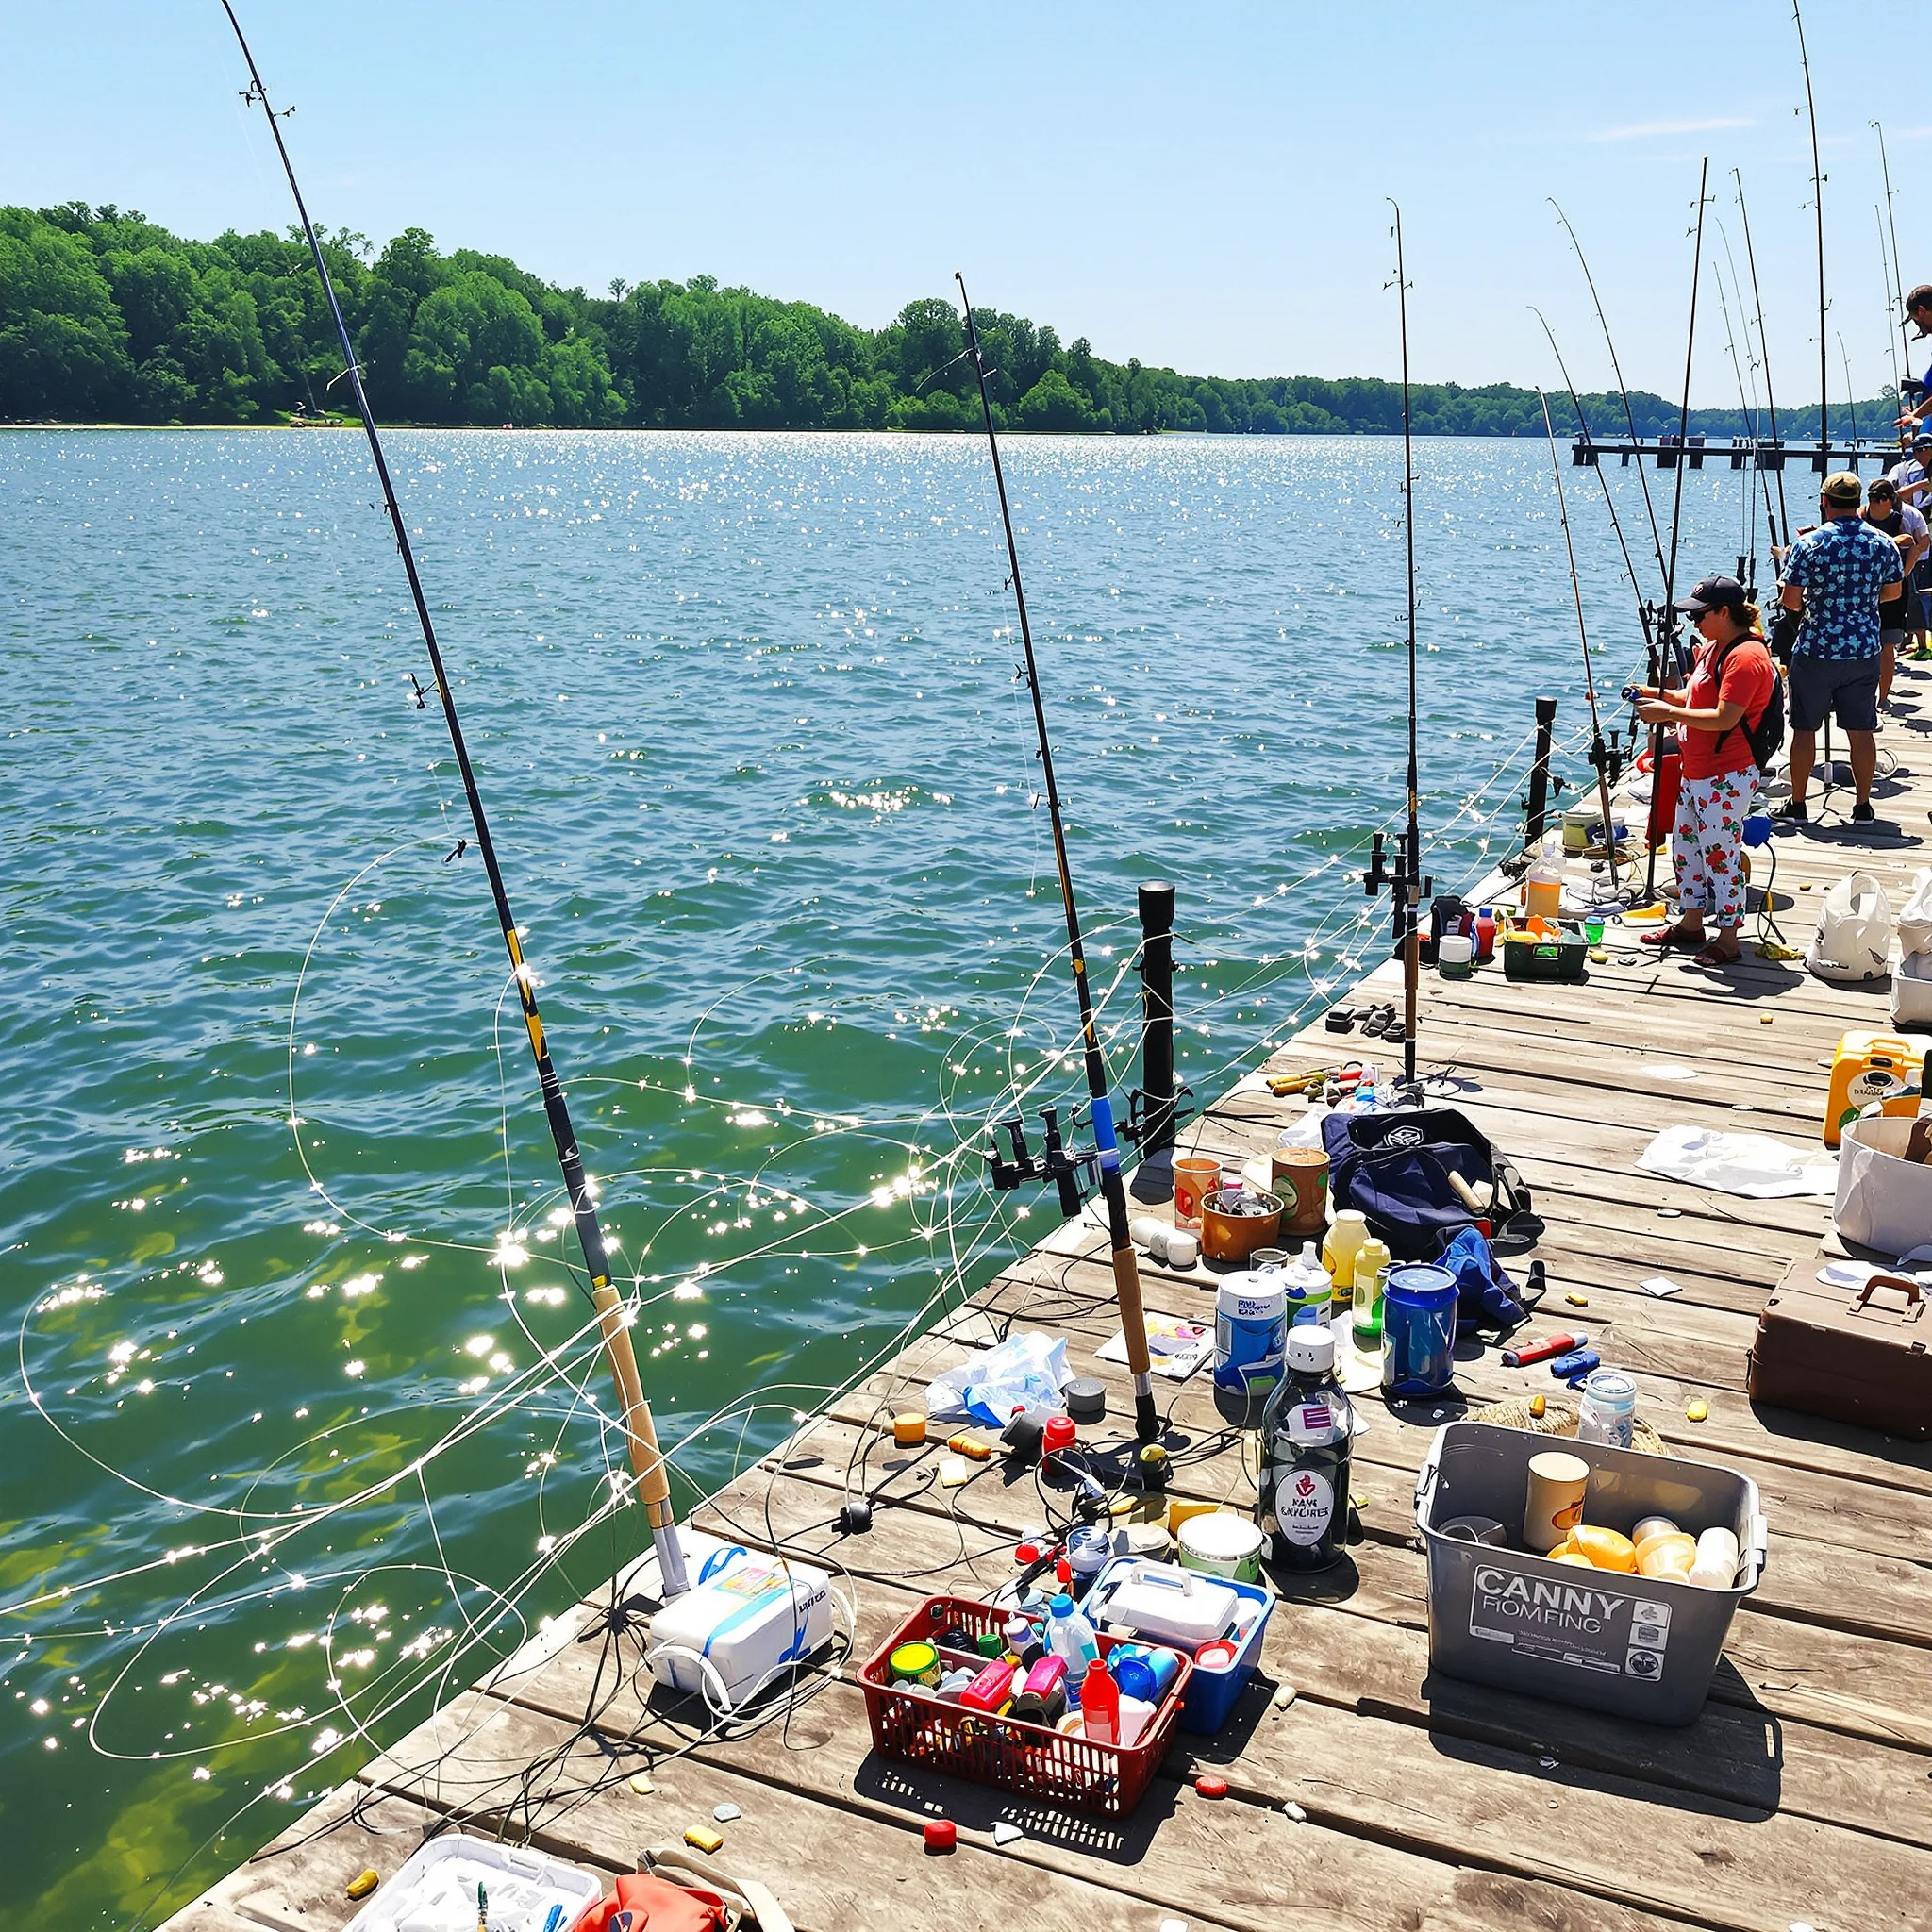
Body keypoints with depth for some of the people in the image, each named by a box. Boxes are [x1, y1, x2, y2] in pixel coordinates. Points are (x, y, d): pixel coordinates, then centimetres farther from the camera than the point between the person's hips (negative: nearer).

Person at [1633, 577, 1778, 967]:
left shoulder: (1746, 656, -19)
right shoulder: (1711, 647, 13)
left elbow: (1725, 718, -26)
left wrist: (1668, 712, -21)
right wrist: (1658, 694, 7)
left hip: (1727, 777, -11)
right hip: (1695, 772, 11)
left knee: (1721, 854, -4)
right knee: (1685, 847, 18)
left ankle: (1727, 938, 5)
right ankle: (1691, 923, 31)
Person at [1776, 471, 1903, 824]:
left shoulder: (1809, 544, -11)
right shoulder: (1884, 543, 0)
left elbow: (1790, 600, -12)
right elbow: (1893, 592, 12)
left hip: (1816, 652, -3)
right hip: (1865, 653, 3)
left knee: (1804, 728, 7)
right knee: (1862, 730, 10)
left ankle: (1797, 805, 12)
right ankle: (1862, 806, 15)